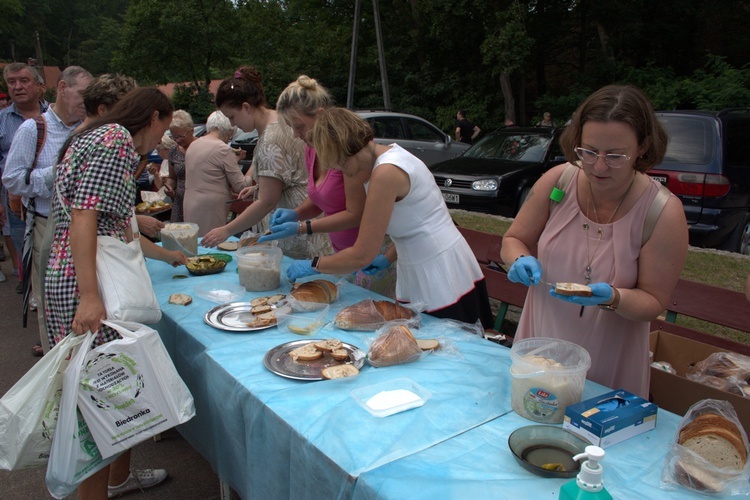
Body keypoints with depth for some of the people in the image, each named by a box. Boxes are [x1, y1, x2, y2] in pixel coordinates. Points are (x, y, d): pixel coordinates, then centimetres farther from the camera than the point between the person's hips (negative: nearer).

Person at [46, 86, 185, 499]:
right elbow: (83, 217, -20)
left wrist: (168, 255, 40)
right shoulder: (115, 138, -9)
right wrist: (90, 296, -27)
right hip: (87, 281, -10)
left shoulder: (99, 138, 22)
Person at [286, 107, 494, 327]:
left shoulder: (386, 173, -23)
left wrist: (313, 265, -6)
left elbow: (362, 256, -19)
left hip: (442, 282, -9)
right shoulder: (391, 153, 6)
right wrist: (388, 258, 9)